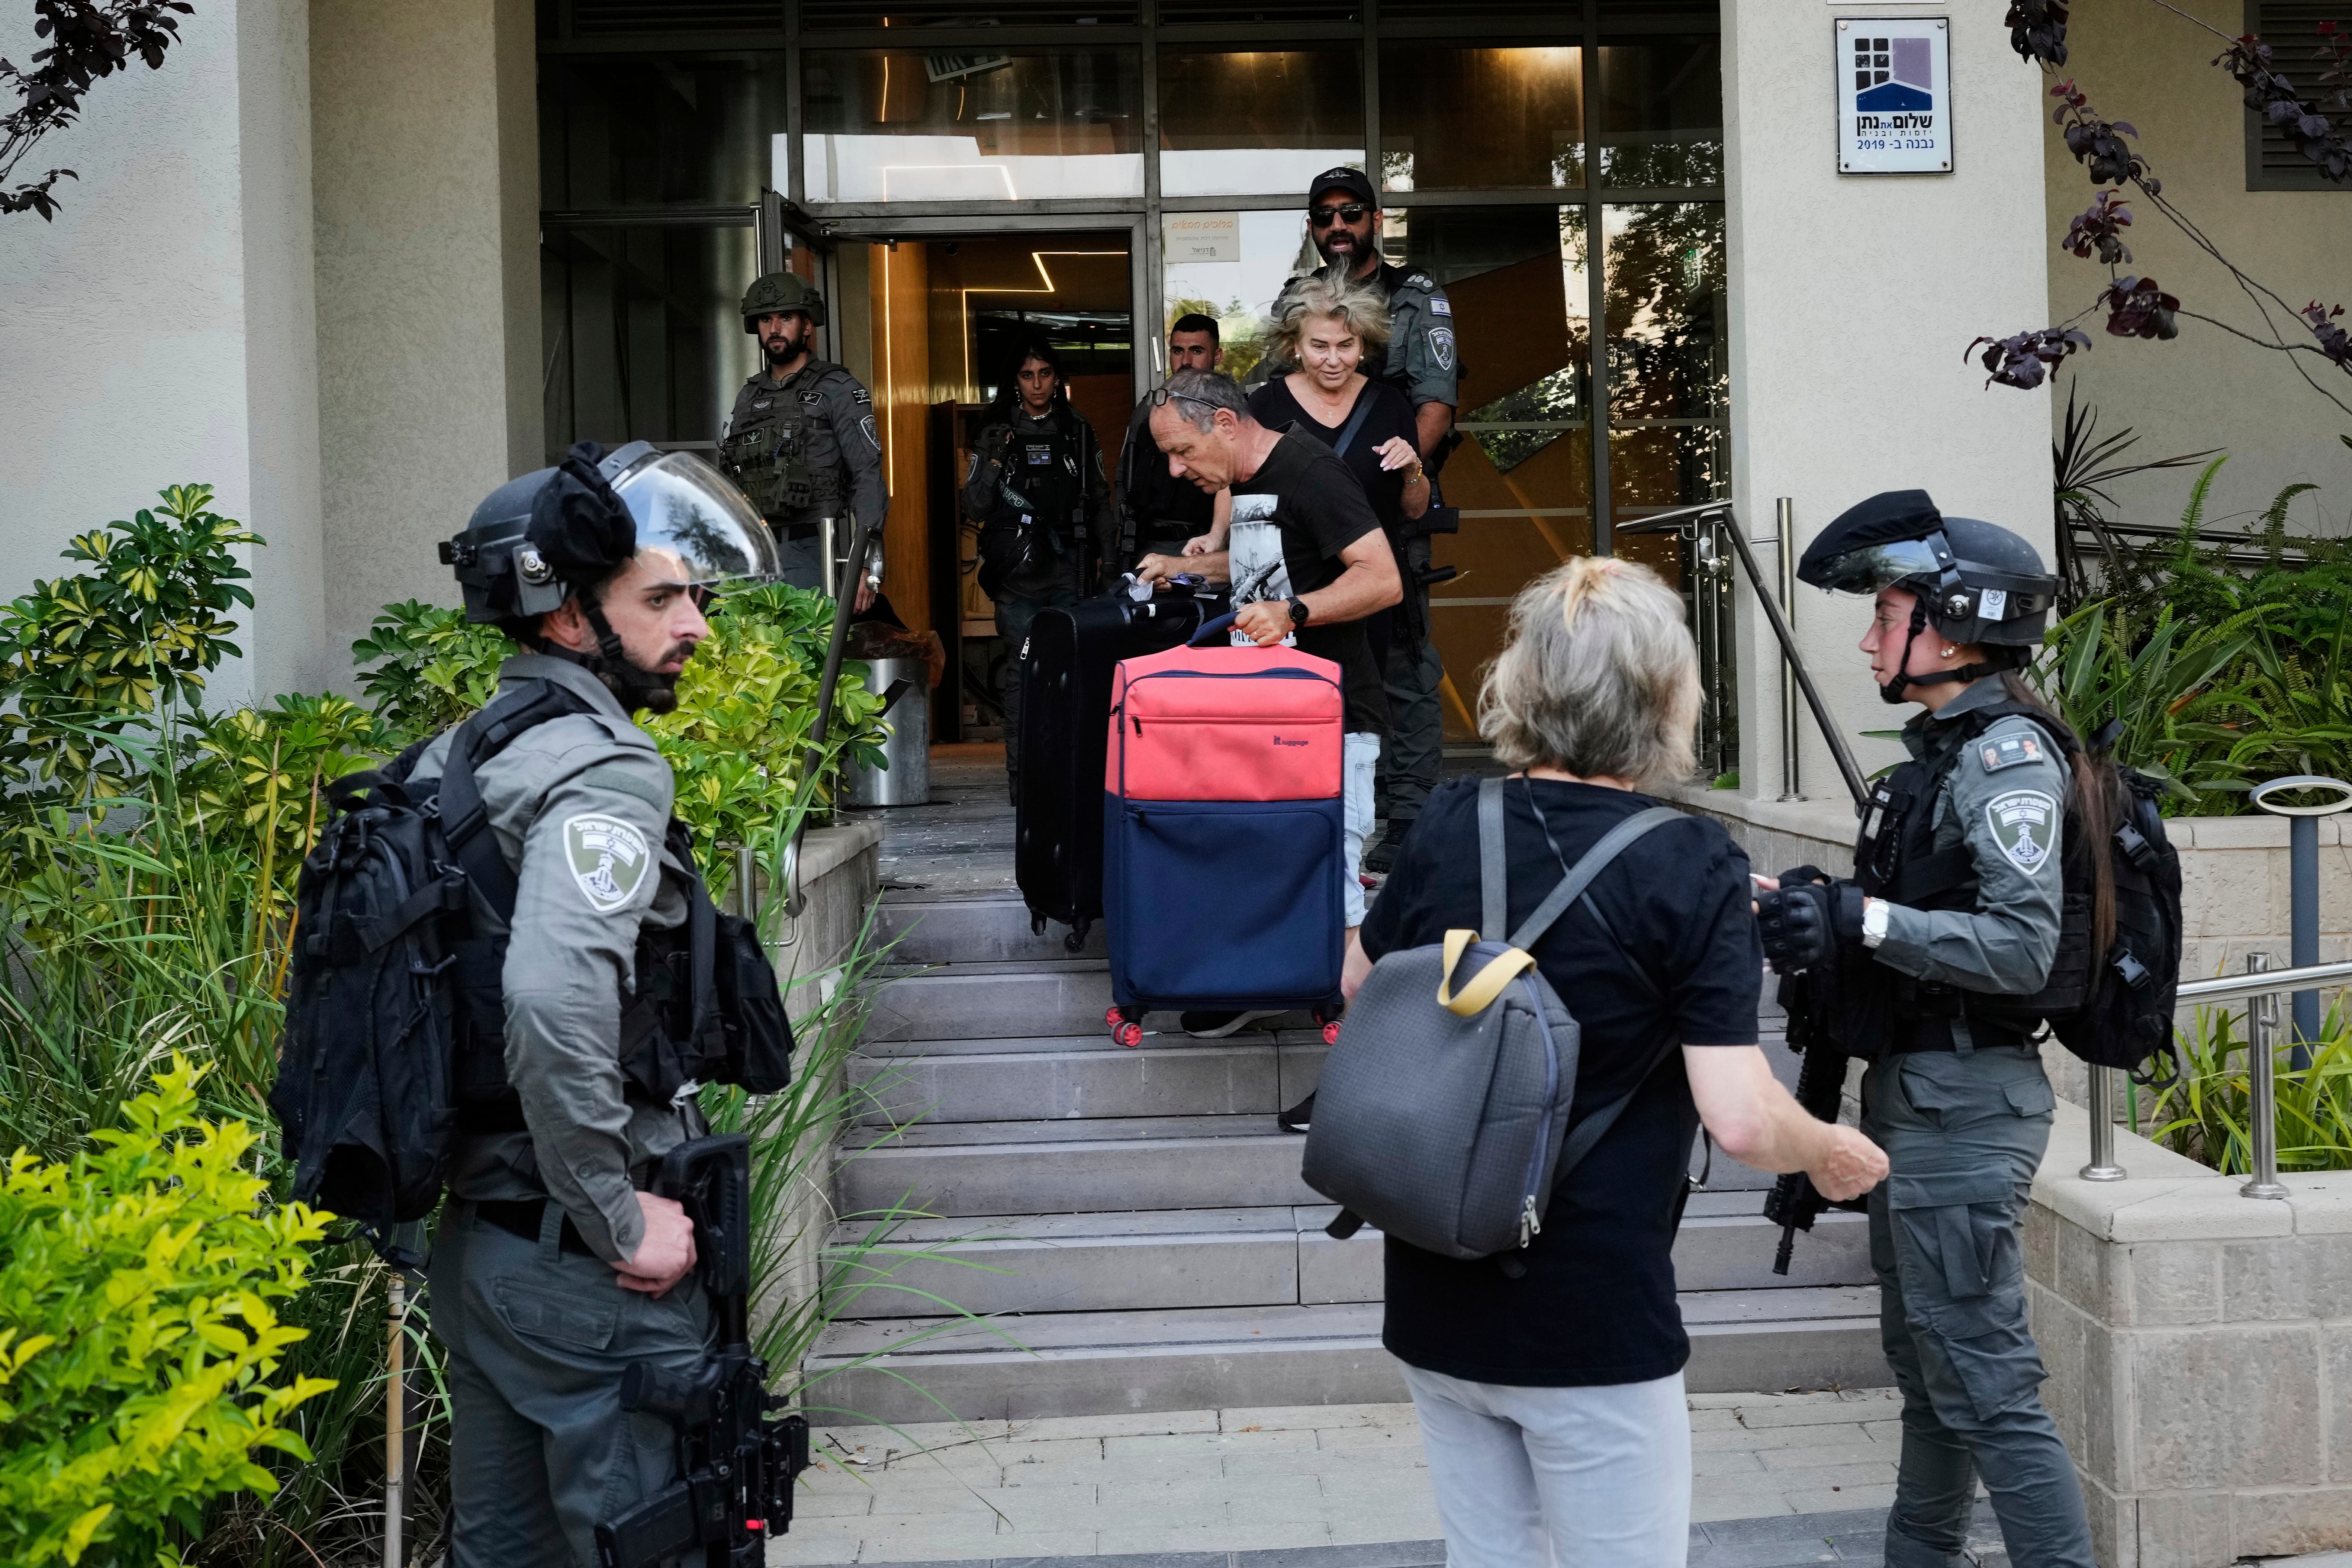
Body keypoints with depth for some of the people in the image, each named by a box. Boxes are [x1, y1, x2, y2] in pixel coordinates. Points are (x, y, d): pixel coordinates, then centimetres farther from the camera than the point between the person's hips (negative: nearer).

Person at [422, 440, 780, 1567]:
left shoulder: (453, 759, 11)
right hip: (583, 1266, -9)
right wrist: (619, 1218, -22)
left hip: (469, 1235, 9)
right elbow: (556, 998, -33)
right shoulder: (605, 770, -18)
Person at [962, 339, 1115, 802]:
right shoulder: (996, 433, 7)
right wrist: (993, 461, -11)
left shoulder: (1078, 431, 13)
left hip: (1070, 567, 1)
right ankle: (1022, 776, -2)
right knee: (1022, 669, -5)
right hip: (1019, 572, -1)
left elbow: (1100, 502, 17)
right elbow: (975, 509, 3)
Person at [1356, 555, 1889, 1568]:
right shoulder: (1690, 867, -16)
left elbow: (1359, 983, 15)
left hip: (1436, 1297, 5)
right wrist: (1831, 1156, -1)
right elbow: (1742, 1122, -21)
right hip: (1591, 1320, -5)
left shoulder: (1448, 825, -3)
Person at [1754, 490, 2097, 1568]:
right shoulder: (1943, 750, 13)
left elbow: (2021, 947, -25)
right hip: (1915, 1094, 10)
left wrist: (1859, 921, -27)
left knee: (1983, 1378, -8)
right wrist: (1822, 911, 2)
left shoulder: (2008, 754, -16)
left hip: (1964, 1105, -10)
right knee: (1923, 1360, 20)